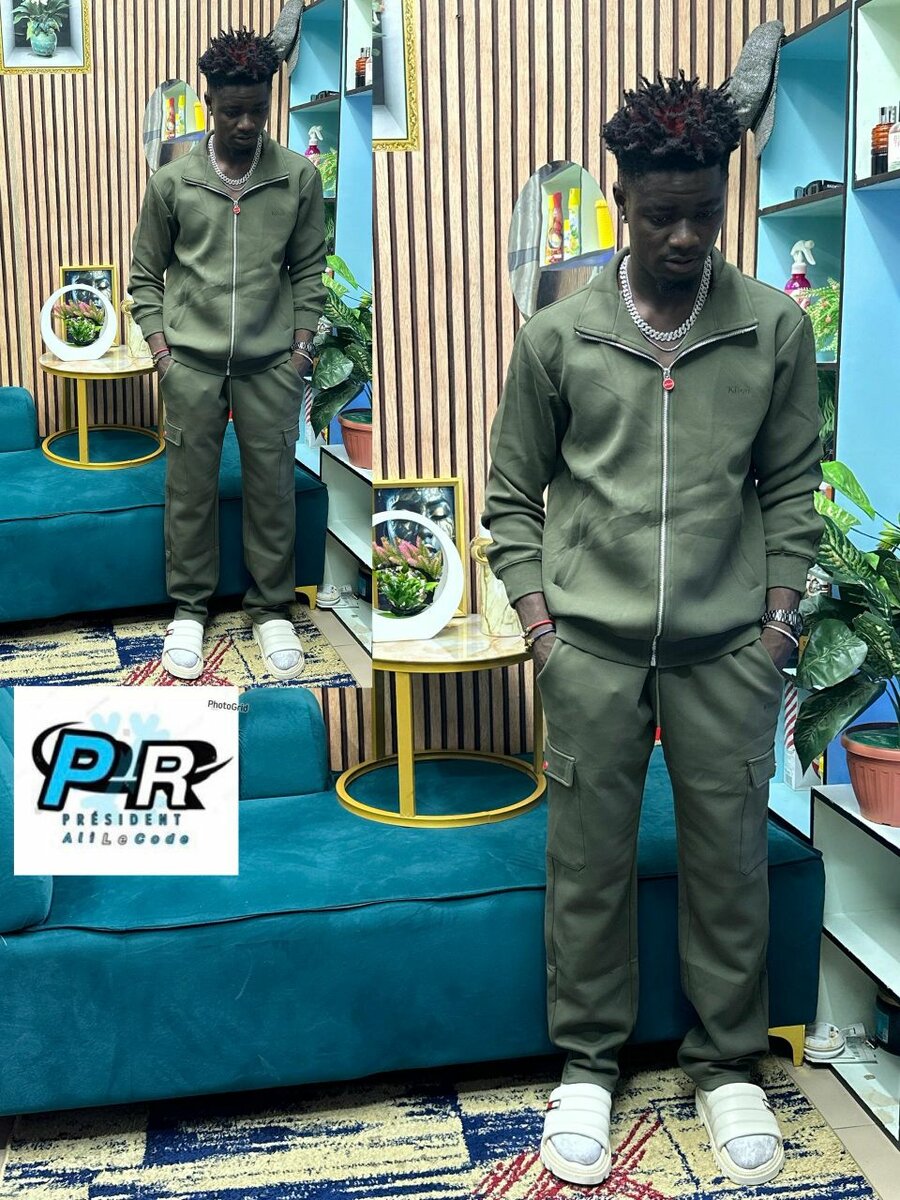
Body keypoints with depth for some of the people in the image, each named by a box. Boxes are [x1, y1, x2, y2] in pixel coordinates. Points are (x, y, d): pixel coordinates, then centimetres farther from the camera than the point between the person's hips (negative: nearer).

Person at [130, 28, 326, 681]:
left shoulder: (300, 177, 3)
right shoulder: (173, 181, 3)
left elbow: (309, 270, 7)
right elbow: (146, 273, 9)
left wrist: (303, 341, 0)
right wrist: (158, 340, 0)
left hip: (272, 362, 0)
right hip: (192, 362, 0)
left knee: (273, 485, 4)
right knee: (190, 486, 5)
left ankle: (272, 609, 19)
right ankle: (189, 609, 19)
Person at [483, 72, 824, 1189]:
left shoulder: (777, 328, 2)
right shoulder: (558, 335, 1)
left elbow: (792, 487, 8)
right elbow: (513, 495, 7)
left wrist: (779, 613, 1)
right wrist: (534, 612, -1)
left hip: (728, 643, 1)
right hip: (592, 642, 0)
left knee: (729, 855, 8)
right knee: (588, 856, 7)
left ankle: (727, 1066, 28)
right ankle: (586, 1065, 26)